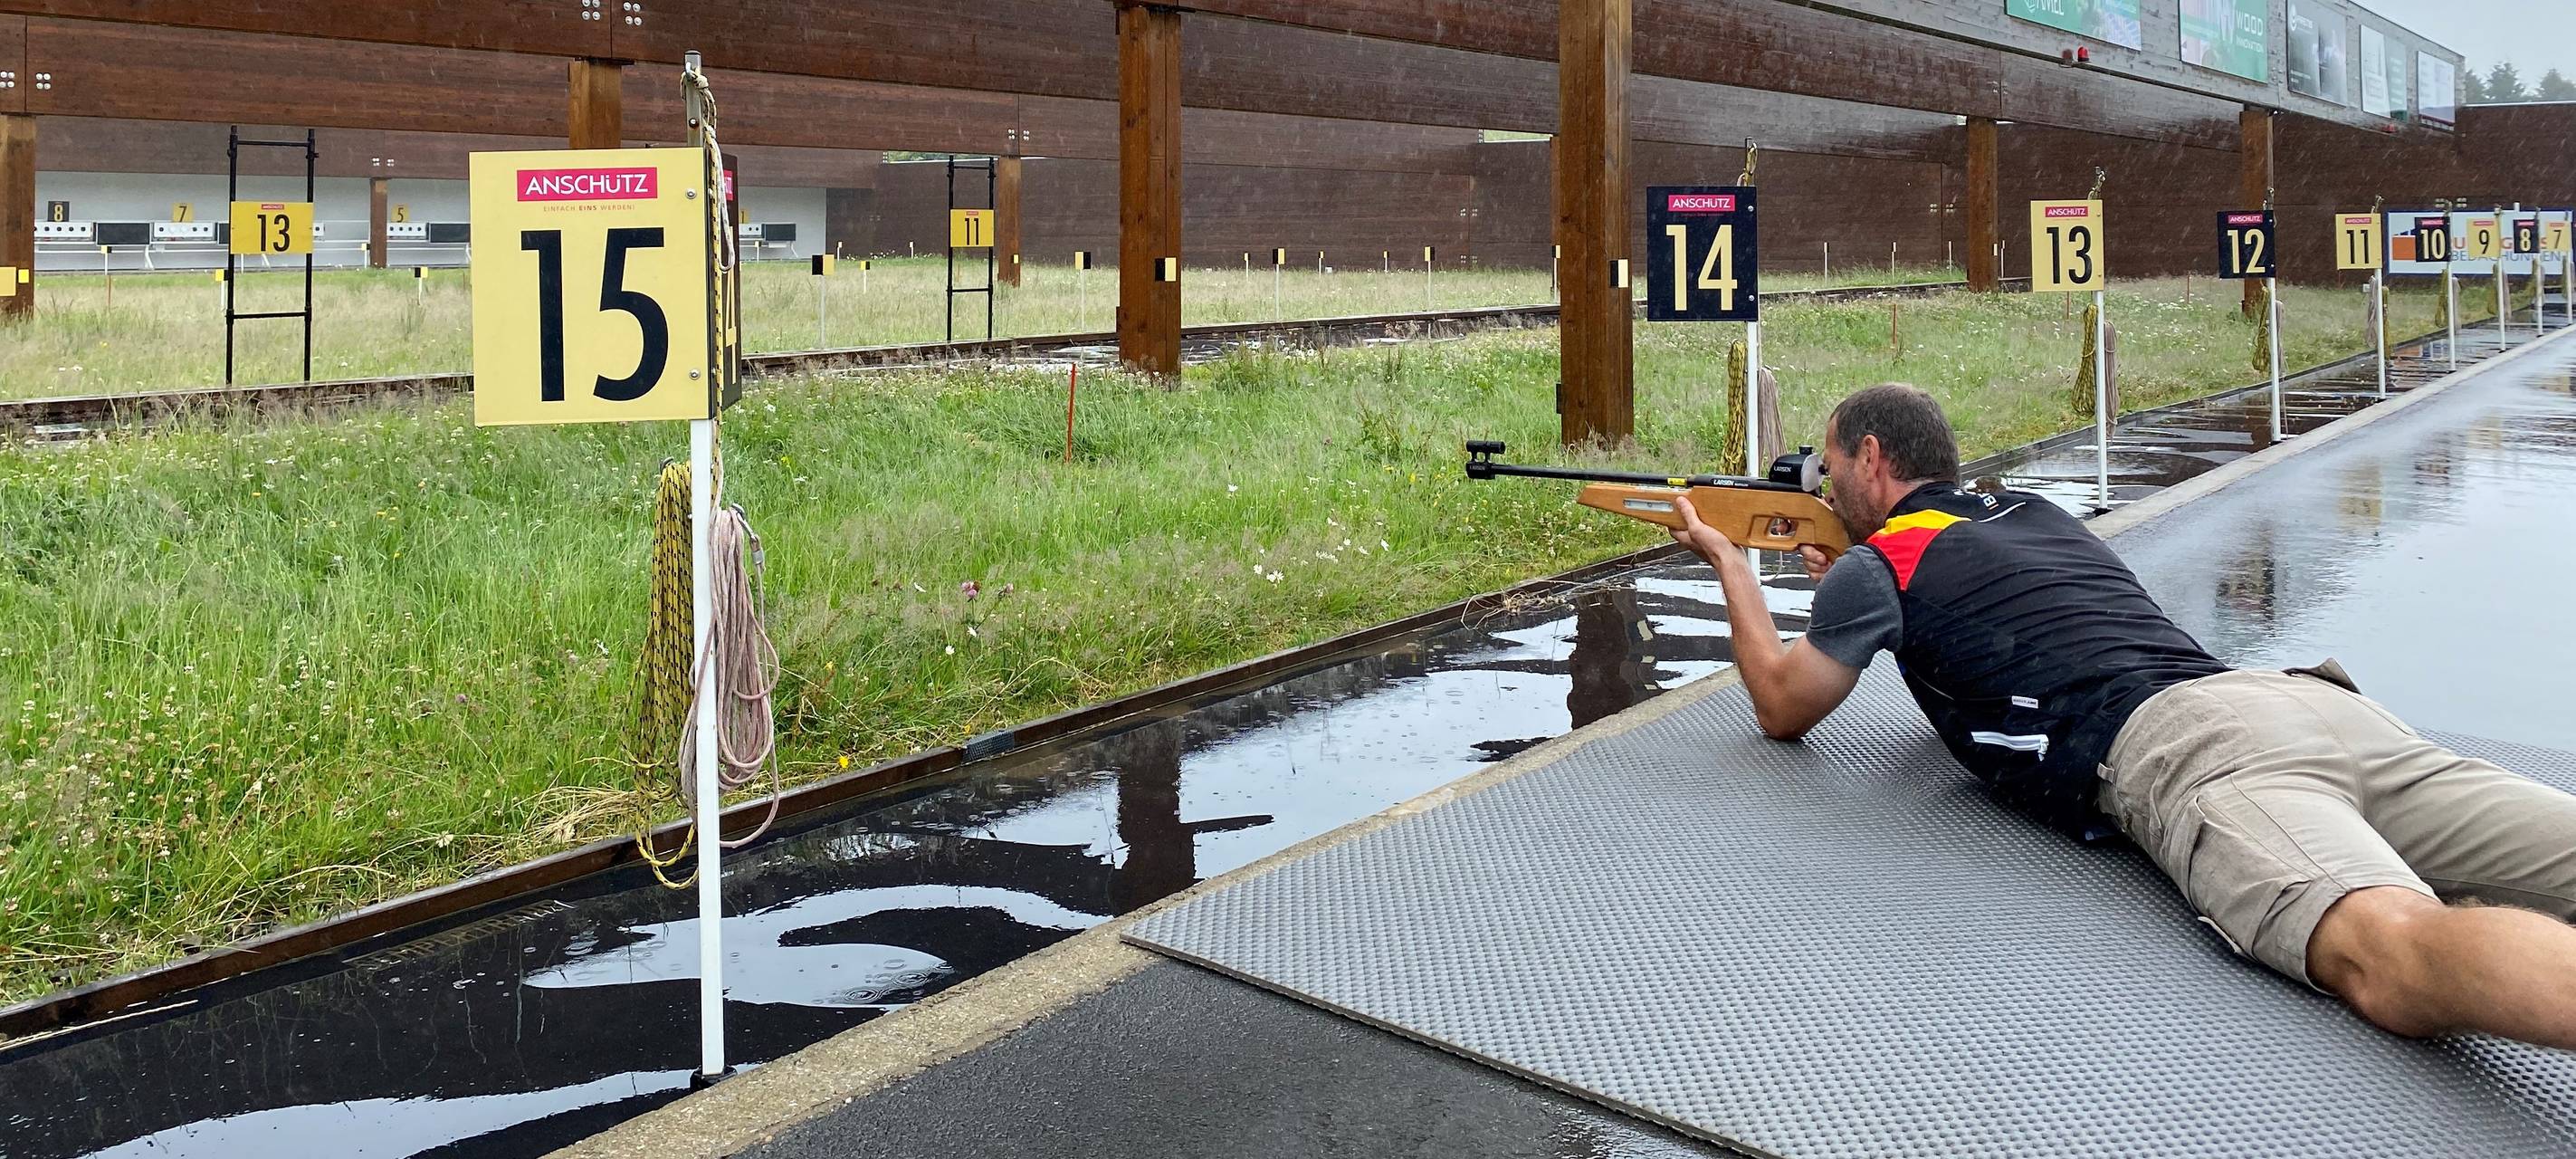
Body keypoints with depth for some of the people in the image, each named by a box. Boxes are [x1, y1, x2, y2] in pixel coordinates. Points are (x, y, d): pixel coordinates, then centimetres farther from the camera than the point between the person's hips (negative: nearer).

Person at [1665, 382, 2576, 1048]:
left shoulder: (1878, 564, 13)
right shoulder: (2036, 515, 35)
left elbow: (1783, 707, 29)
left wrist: (1731, 567, 43)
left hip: (2176, 746, -8)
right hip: (2310, 696, 8)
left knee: (2395, 954, -35)